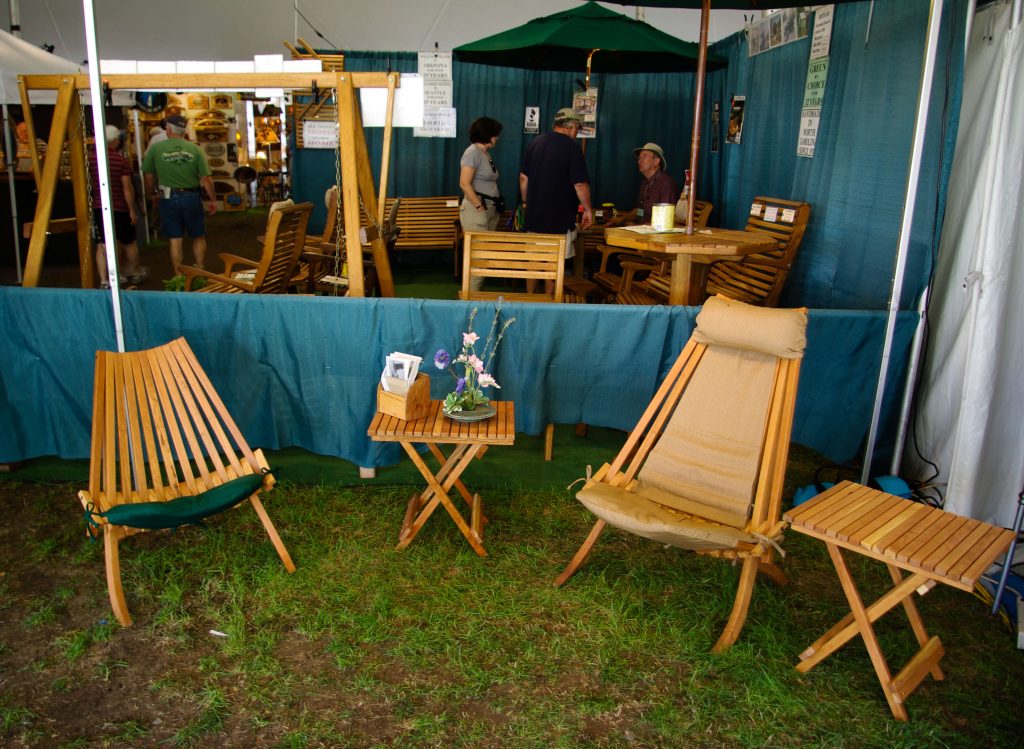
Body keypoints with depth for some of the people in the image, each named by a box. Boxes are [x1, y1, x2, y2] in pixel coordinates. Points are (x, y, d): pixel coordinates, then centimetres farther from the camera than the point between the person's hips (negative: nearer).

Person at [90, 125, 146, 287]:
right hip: (120, 207, -3)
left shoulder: (90, 158, -1)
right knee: (129, 242, 16)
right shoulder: (121, 160, -10)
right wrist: (132, 210, -6)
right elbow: (127, 187, -11)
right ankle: (134, 272, 32)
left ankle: (103, 280, -3)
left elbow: (88, 183, 5)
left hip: (98, 207, 3)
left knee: (102, 245, 3)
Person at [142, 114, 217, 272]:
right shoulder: (194, 149, -5)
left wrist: (152, 193, 22)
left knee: (175, 240, 7)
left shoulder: (155, 149, -4)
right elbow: (206, 179, -6)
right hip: (192, 197, 0)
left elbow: (149, 176, 4)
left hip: (168, 198, 0)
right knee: (198, 237, 14)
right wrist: (213, 200, 5)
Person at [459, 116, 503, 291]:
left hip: (490, 210, 9)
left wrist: (496, 205, 12)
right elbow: (464, 184, -18)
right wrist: (479, 207, -17)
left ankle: (474, 293, 14)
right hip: (476, 210, -9)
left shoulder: (486, 153, 17)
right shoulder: (473, 153, -10)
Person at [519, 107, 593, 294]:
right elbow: (580, 184, -14)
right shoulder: (571, 146, -11)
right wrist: (588, 209, -3)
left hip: (534, 214, 6)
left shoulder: (535, 142, 7)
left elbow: (523, 177, 11)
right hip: (559, 216, -6)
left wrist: (526, 202, 22)